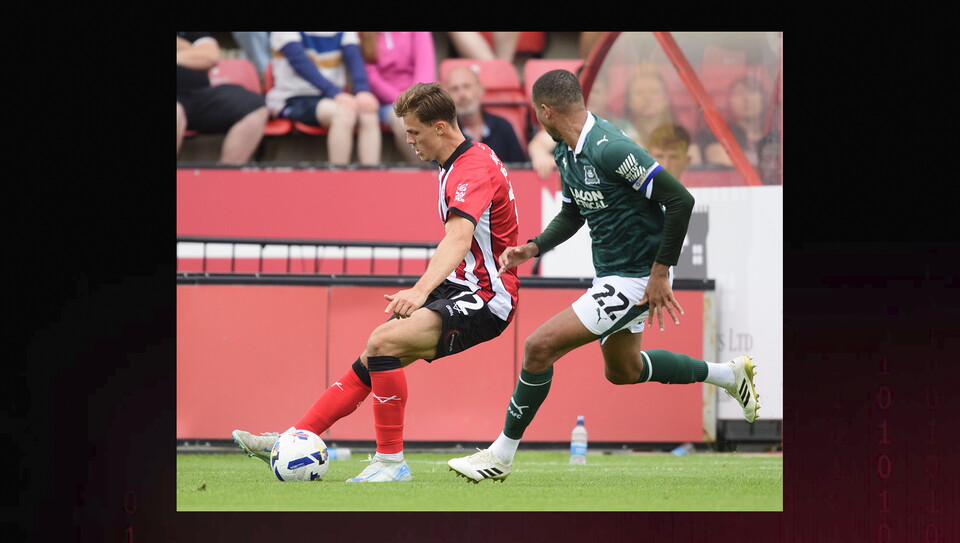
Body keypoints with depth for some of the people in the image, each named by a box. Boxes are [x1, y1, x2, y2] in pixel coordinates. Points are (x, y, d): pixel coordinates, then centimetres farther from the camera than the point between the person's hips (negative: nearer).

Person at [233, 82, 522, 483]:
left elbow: (458, 238, -38)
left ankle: (391, 461, -19)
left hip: (485, 299, -10)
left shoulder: (473, 168, -20)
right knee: (372, 358, 3)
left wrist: (421, 291, -52)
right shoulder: (461, 162, 13)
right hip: (461, 287, 10)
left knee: (384, 341, -25)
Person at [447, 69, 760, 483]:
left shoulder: (609, 149, -26)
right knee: (621, 370, 28)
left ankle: (501, 455, -2)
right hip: (609, 275, 11)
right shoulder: (566, 153, 3)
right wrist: (533, 248, 2)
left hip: (636, 279, -11)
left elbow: (680, 200, -27)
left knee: (540, 347, -14)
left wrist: (660, 272, -24)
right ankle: (728, 374, 43)